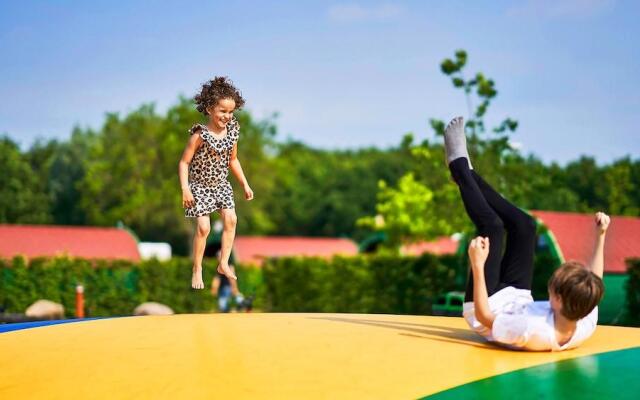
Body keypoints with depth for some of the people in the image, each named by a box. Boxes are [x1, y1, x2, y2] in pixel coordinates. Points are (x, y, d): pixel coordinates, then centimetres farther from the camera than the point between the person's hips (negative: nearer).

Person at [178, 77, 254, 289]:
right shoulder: (200, 134, -23)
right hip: (200, 186, -6)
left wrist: (245, 184, 10)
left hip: (221, 184, 6)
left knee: (231, 219, -2)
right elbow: (184, 162, -19)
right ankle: (197, 269, 8)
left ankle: (223, 263, 12)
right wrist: (185, 189, -28)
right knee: (203, 227, -9)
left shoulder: (232, 132, -5)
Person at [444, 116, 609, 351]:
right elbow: (594, 283, -7)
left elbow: (483, 316, -35)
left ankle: (459, 165, 15)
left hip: (491, 305, -6)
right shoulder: (587, 326, -28)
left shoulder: (532, 334, -47)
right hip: (518, 301, 6)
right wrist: (600, 237, -5)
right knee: (524, 225, 5)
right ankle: (466, 172, 24)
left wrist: (478, 265, -44)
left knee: (492, 226, -11)